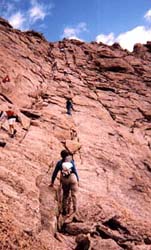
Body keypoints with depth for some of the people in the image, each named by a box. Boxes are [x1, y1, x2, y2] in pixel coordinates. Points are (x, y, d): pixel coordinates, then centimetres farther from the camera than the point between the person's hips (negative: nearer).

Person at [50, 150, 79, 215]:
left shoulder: (59, 163, 3)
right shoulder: (71, 161, -1)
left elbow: (55, 173, 6)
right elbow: (75, 171, -2)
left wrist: (52, 182, 13)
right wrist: (77, 179, 8)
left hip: (64, 180, 2)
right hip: (72, 178, -2)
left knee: (65, 195, 16)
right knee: (74, 194, 6)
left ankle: (65, 210, 18)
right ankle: (75, 209, 7)